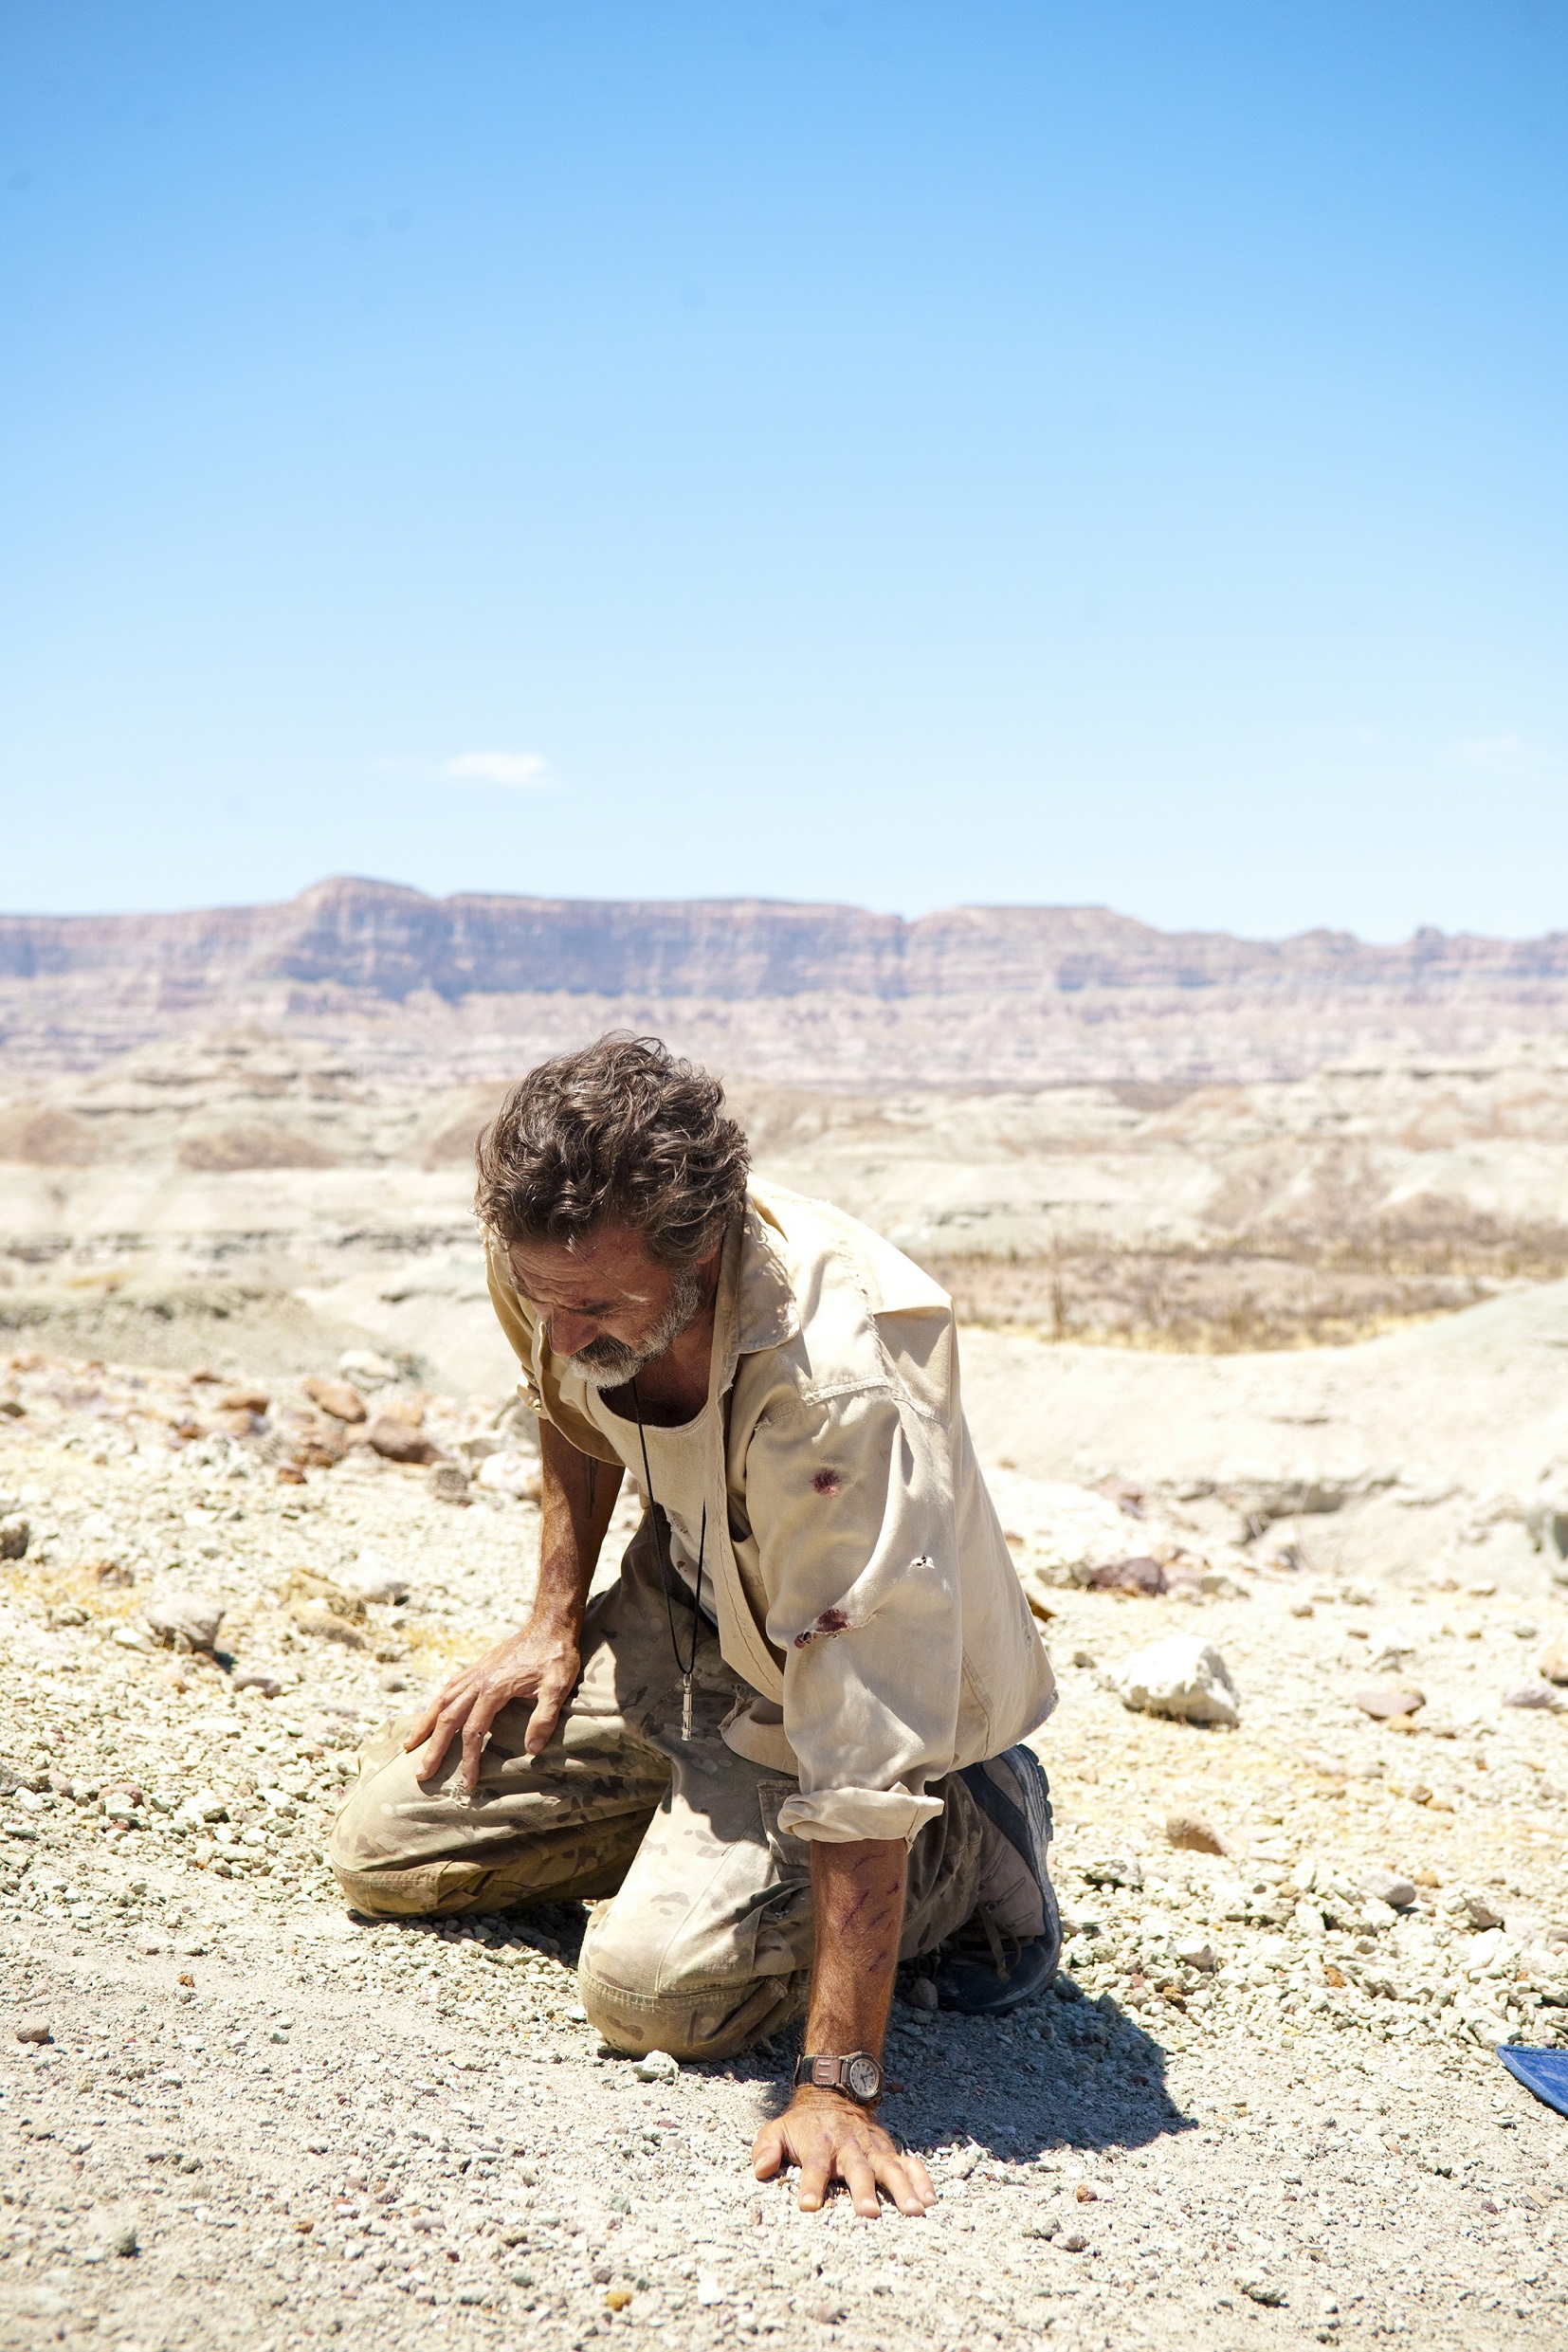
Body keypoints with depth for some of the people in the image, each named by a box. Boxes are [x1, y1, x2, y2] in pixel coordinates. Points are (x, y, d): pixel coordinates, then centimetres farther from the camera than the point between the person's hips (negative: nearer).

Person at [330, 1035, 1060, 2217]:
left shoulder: (838, 1387, -42)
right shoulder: (562, 1251, -21)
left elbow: (861, 1756, -40)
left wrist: (838, 2083, -39)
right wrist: (554, 1622, 3)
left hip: (820, 1687, -6)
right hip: (679, 1620, 7)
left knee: (655, 1983, -24)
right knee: (384, 1844, 5)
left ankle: (971, 1846, 0)